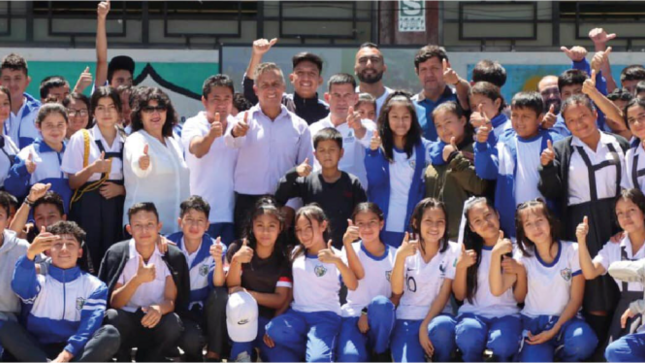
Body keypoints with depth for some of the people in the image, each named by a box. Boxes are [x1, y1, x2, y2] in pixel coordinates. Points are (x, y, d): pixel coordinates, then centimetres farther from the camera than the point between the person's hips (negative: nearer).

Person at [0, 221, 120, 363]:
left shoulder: (94, 286, 10)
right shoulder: (39, 281, 9)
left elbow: (90, 326, -6)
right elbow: (20, 286, -17)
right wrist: (30, 253, -37)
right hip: (38, 351, 0)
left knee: (110, 334, -27)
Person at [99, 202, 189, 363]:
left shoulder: (174, 256, -3)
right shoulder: (116, 253, -6)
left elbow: (171, 301, -8)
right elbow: (114, 303, -11)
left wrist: (159, 309, -33)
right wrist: (137, 279, -29)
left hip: (155, 323, 1)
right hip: (125, 323, -1)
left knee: (173, 323, -32)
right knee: (113, 317, -34)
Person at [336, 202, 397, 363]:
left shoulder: (394, 255, 3)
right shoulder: (352, 249, 1)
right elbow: (358, 274, -20)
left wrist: (370, 314, -14)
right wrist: (347, 244, -36)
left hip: (381, 320, 2)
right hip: (354, 315, -1)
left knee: (380, 303, -36)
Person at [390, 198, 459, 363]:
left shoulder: (452, 251, -2)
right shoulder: (407, 250, 0)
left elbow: (444, 293, -7)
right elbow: (397, 290, -11)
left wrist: (425, 326, -17)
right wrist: (400, 257, -25)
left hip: (437, 317, 0)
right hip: (407, 319, 0)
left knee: (442, 326, -37)